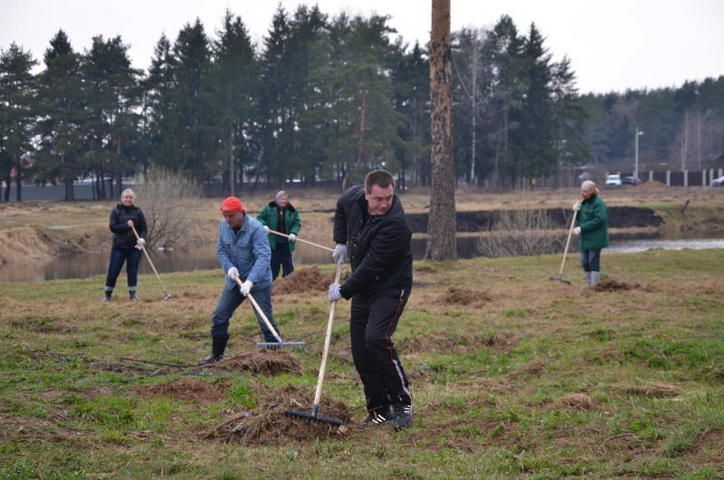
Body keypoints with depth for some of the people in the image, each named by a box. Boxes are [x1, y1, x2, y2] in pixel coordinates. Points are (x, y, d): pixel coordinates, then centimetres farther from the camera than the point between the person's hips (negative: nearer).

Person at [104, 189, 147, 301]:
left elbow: (144, 228, 3)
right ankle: (108, 293, 12)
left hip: (134, 246, 1)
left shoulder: (138, 211, 4)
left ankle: (132, 293, 15)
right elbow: (112, 227, -8)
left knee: (133, 271, 3)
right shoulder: (116, 211, 0)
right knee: (113, 271, 0)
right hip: (119, 246, -1)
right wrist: (126, 225, -20)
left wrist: (142, 238, -15)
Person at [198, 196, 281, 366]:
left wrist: (250, 281, -39)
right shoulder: (223, 226, -2)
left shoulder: (256, 228, -23)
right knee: (219, 316, 7)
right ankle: (216, 354, 21)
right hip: (235, 280, 6)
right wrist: (228, 266, -14)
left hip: (258, 281, -6)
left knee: (265, 320, -7)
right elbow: (221, 250, 7)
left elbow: (263, 256, -29)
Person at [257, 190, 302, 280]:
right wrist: (264, 225, -17)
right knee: (274, 264, 3)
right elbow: (259, 218, 3)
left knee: (288, 265, 4)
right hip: (273, 242, -1)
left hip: (286, 243, 2)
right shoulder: (269, 208, -2)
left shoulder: (292, 210, 2)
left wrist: (294, 233, -19)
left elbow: (297, 223, 0)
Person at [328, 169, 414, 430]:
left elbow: (371, 267, -26)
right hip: (363, 288, 7)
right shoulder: (354, 198, -7)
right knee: (360, 350, 3)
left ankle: (402, 401, -11)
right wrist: (340, 241, 14)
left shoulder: (394, 223, -29)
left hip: (390, 288, -7)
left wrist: (344, 291, -15)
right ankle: (378, 409, 12)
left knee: (376, 338, -25)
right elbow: (341, 207, 21)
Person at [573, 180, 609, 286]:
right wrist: (577, 211, -4)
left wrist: (582, 228, -23)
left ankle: (594, 285, 3)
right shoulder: (584, 202, 11)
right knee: (584, 261, 10)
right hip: (585, 238, 8)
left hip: (595, 239, -8)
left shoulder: (598, 203, -14)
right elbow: (581, 218, 17)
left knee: (593, 261, -4)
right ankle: (589, 284, 21)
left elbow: (598, 220, -22)